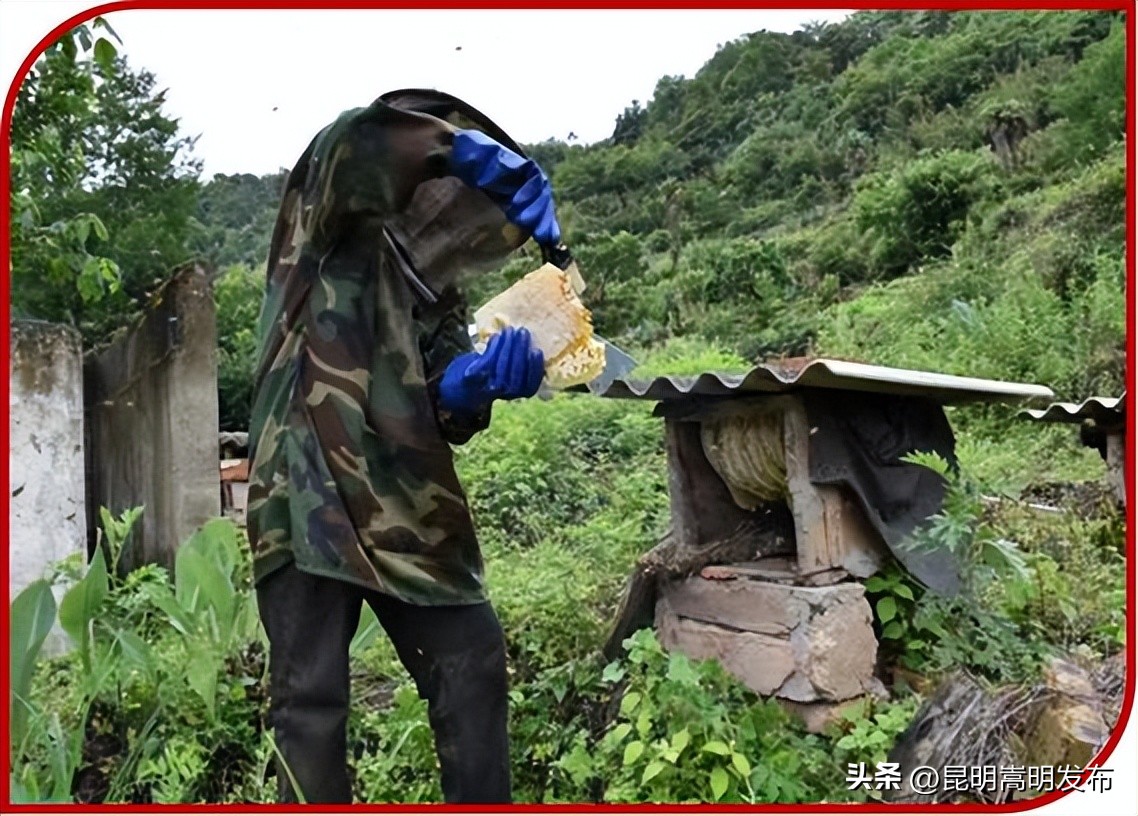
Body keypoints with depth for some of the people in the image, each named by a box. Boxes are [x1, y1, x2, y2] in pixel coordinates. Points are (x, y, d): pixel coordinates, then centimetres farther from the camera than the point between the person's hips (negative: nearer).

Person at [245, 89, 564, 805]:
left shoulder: (439, 299, 17)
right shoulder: (332, 231, 3)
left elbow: (442, 412, 2)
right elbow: (354, 141, -21)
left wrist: (482, 379, -20)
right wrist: (492, 159, -22)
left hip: (407, 515, 6)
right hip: (308, 498, -5)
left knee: (475, 667, 7)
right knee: (310, 704, 1)